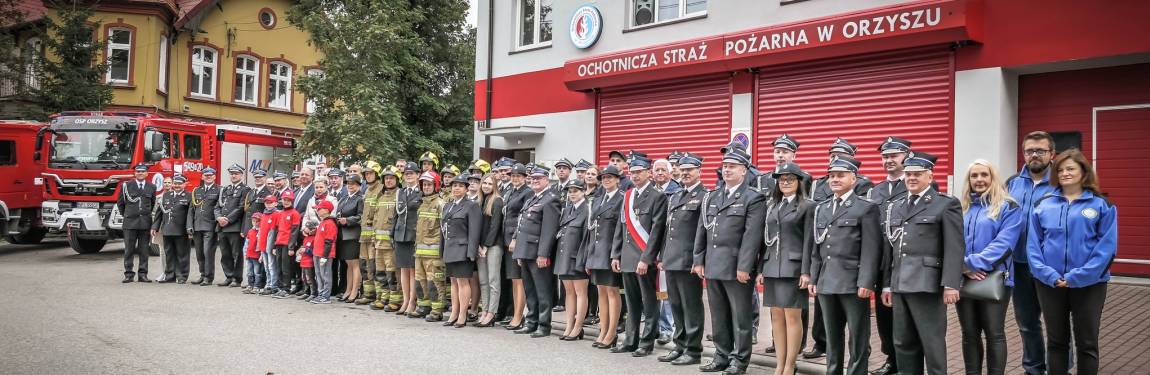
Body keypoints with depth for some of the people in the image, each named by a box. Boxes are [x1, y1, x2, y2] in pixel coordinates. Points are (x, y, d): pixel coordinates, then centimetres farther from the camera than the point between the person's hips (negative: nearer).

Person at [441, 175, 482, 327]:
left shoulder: (472, 206, -7)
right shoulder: (447, 206, 16)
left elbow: (474, 231, -13)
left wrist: (471, 253, -18)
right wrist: (443, 250, 15)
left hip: (462, 250, -7)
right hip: (449, 250, 7)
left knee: (463, 281, -5)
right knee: (454, 282, 13)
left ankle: (462, 316, 0)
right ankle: (454, 314, 20)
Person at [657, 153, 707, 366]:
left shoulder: (704, 197, -7)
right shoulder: (673, 198, 19)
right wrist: (662, 257, 17)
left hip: (689, 261, -8)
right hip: (671, 260, 8)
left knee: (691, 307, 0)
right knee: (675, 306, 13)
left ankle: (693, 350, 8)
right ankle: (680, 346, 23)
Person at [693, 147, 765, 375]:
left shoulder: (753, 199, -4)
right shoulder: (711, 198, 15)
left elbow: (752, 235, -12)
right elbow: (702, 231, 14)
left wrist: (744, 267, -18)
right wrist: (698, 260, 8)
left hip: (736, 268, -6)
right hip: (713, 266, 6)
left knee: (740, 317, 3)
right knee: (718, 316, 12)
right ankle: (722, 356, 23)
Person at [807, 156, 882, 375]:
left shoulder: (866, 208, -2)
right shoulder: (820, 209, 16)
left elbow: (871, 249, -9)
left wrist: (866, 282, -16)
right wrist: (813, 279, 11)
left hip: (853, 283, -5)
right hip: (826, 283, 6)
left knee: (858, 339, 2)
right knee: (832, 338, 13)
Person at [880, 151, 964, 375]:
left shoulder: (947, 205, 0)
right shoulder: (895, 207, 18)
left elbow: (954, 248, -8)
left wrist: (951, 284, -16)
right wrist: (887, 283, 14)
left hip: (928, 284, -6)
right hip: (900, 284, 6)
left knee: (932, 343, -1)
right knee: (903, 344, 10)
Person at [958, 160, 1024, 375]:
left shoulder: (1008, 208, -1)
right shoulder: (960, 208, 13)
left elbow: (1003, 243, -14)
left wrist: (973, 262, -21)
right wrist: (964, 267, -14)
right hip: (964, 280, 4)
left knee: (994, 334, 1)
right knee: (969, 334, 10)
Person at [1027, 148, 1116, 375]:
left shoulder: (1101, 205, -2)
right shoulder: (1044, 205, 5)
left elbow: (1107, 247, -9)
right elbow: (1033, 245, 1)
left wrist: (1077, 277, -17)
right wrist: (1049, 275, -13)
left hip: (1089, 284, -2)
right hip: (1050, 284, 2)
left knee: (1087, 343, 8)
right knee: (1056, 341, 12)